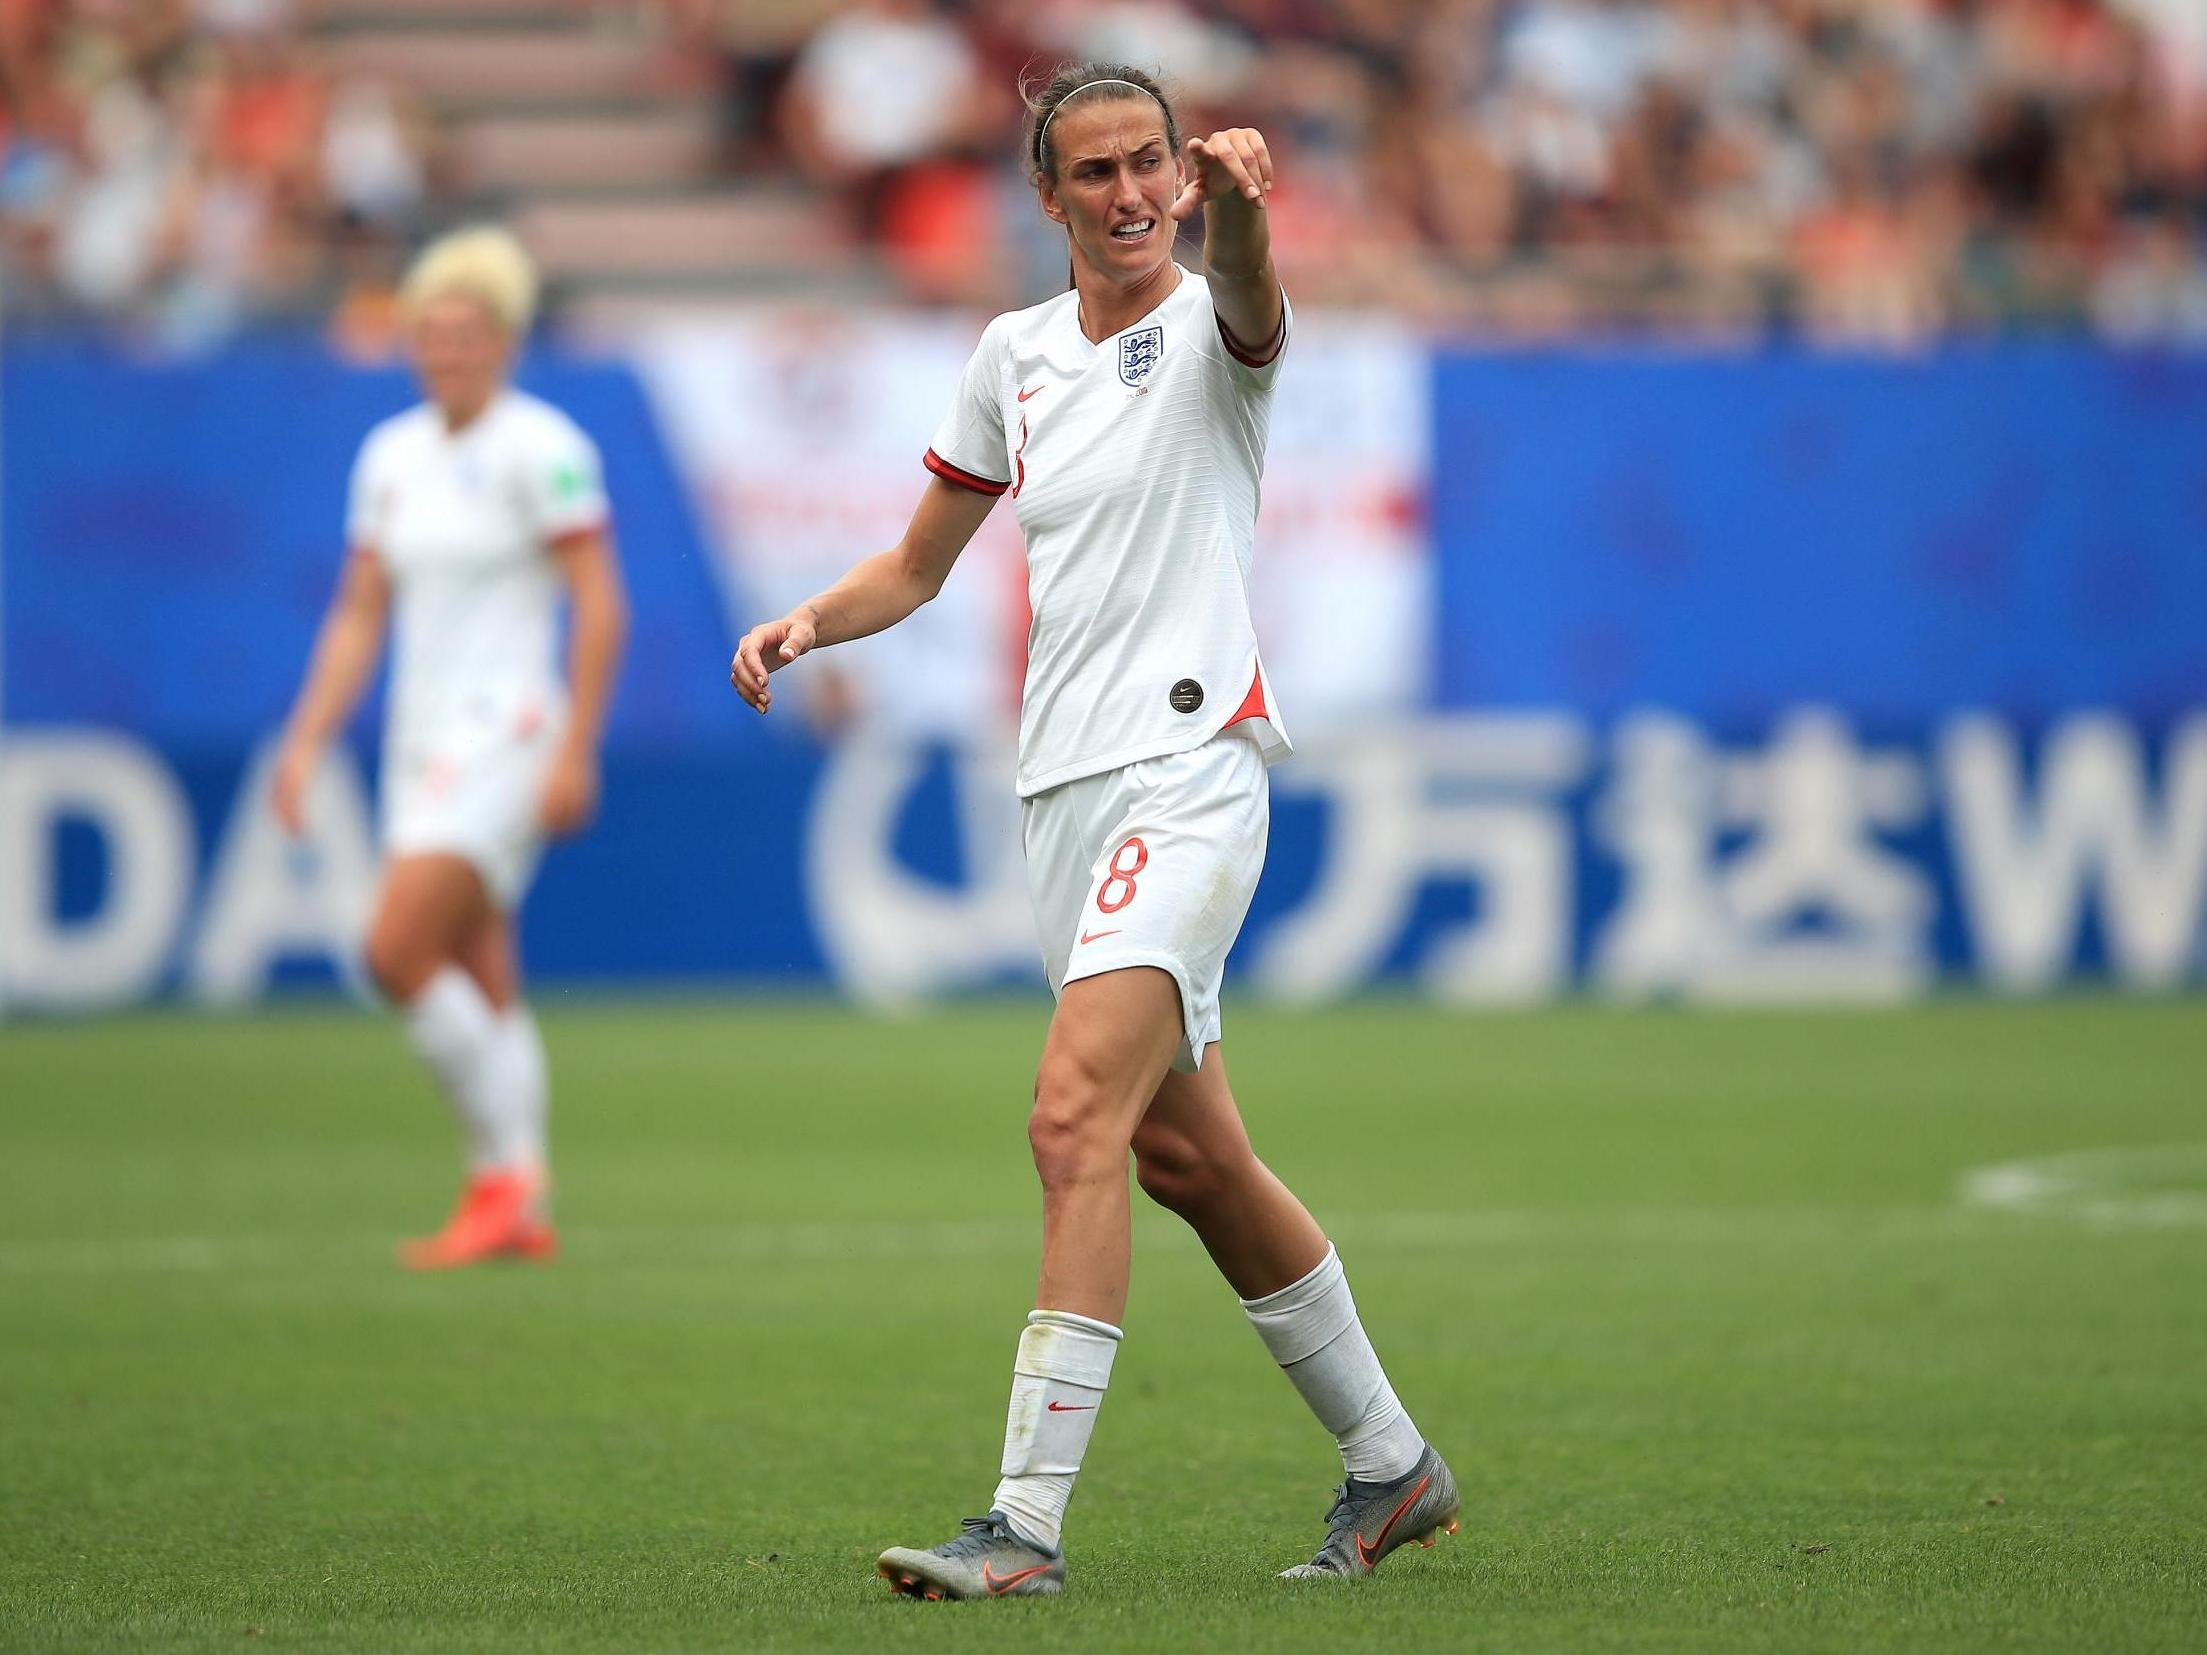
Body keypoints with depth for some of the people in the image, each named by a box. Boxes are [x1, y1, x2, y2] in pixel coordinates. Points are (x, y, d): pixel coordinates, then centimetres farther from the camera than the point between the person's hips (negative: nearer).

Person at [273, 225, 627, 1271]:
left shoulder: (542, 449, -9)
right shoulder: (391, 456, 11)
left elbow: (600, 607, -11)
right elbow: (359, 615, 15)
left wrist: (574, 750, -16)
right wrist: (306, 742, 7)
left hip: (505, 733, -7)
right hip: (422, 741, 7)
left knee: (398, 949, -17)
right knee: (481, 986, 7)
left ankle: (505, 1169, -8)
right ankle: (518, 1213, 11)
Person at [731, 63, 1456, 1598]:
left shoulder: (1214, 325, -5)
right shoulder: (1015, 352, 13)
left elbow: (1251, 297, -31)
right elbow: (920, 564, 21)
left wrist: (1237, 200, -54)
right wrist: (809, 622, 2)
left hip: (1190, 767, -8)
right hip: (1065, 783, 8)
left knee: (1076, 1119, -21)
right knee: (1184, 1151, 13)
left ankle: (1029, 1522, -21)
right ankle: (1392, 1465, 28)